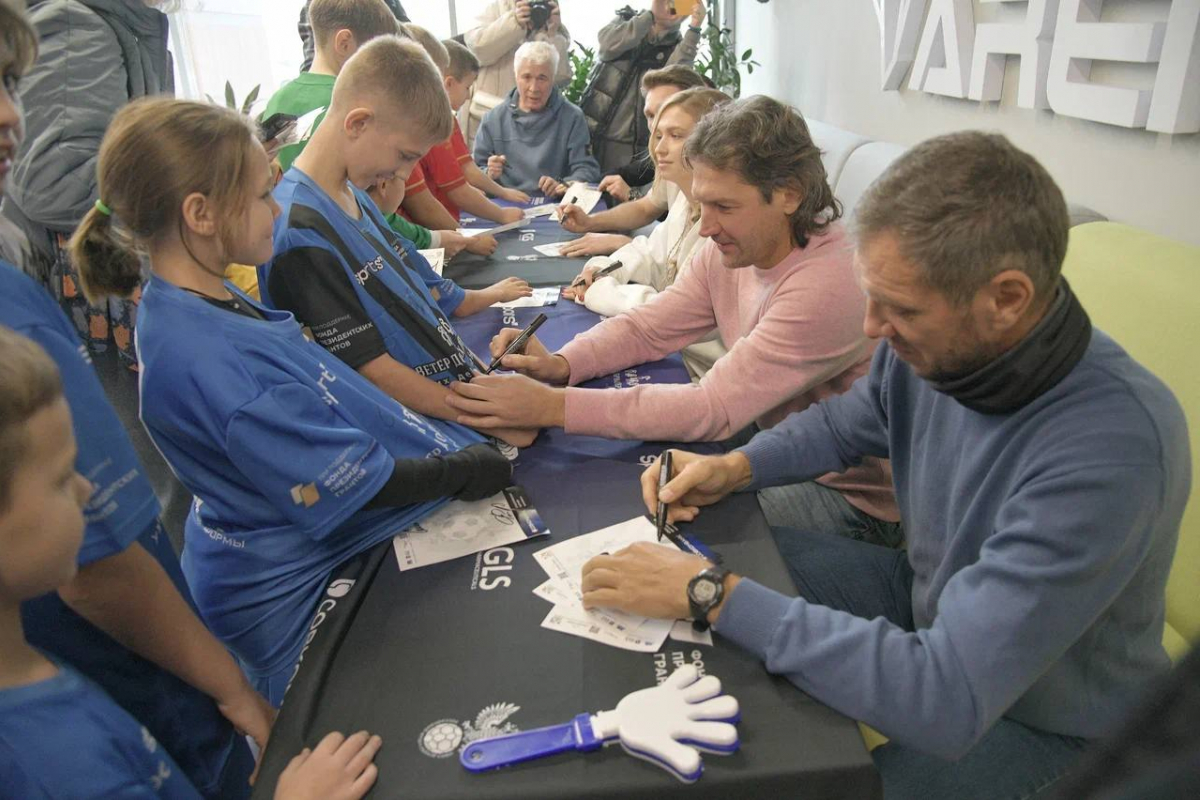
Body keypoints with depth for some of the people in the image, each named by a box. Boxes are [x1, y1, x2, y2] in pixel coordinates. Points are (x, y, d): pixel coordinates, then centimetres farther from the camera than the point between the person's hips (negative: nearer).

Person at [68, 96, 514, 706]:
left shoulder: (207, 305, -2)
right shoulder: (206, 360, -33)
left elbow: (327, 393, 7)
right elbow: (354, 481, -28)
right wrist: (468, 470, -12)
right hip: (290, 593, -8)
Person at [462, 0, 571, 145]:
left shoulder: (557, 29, 3)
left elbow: (560, 78, -9)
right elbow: (475, 47, -14)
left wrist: (554, 33, -19)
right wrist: (514, 21, -24)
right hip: (486, 114, -1)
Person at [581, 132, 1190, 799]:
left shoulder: (1112, 448, -37)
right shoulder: (941, 342, -15)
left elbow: (947, 701, -39)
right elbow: (849, 421, 8)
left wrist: (715, 595, -35)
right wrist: (736, 467, -10)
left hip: (1048, 724, -6)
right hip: (928, 596, 7)